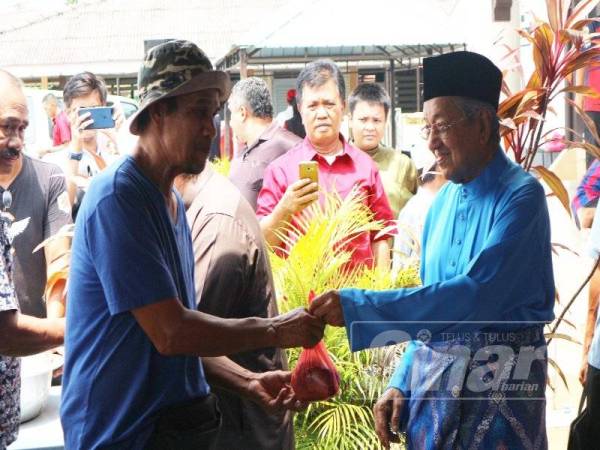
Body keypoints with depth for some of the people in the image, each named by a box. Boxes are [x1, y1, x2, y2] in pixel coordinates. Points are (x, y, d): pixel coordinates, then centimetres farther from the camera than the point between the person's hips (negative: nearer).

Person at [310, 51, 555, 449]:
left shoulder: (520, 196, -14)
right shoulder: (443, 202, 8)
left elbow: (474, 295, -26)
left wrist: (358, 307, -28)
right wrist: (402, 384, 6)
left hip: (498, 384, -6)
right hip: (431, 380, 6)